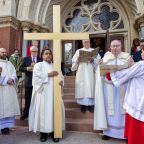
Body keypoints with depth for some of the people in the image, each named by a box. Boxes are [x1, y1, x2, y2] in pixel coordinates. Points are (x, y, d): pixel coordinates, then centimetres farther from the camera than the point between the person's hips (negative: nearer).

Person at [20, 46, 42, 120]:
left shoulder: (41, 60, 3)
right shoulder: (26, 59, 6)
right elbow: (20, 68, -1)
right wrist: (27, 68, -18)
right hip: (29, 82, 0)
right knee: (27, 98, 9)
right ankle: (25, 113, 22)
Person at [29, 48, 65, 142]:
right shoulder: (38, 65, 7)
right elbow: (36, 75, -10)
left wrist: (61, 81, -9)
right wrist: (48, 74, -13)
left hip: (53, 92, 4)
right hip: (43, 93, -3)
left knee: (54, 110, 1)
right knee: (43, 110, -5)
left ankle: (53, 131, 10)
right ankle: (43, 132, 5)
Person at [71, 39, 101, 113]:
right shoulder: (78, 51, 14)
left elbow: (98, 61, 2)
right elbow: (74, 61, 5)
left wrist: (93, 60, -16)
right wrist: (77, 60, -15)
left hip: (91, 74, 0)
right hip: (81, 74, 0)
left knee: (91, 88, -2)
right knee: (82, 88, -4)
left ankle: (91, 105, 6)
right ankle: (83, 105, 4)